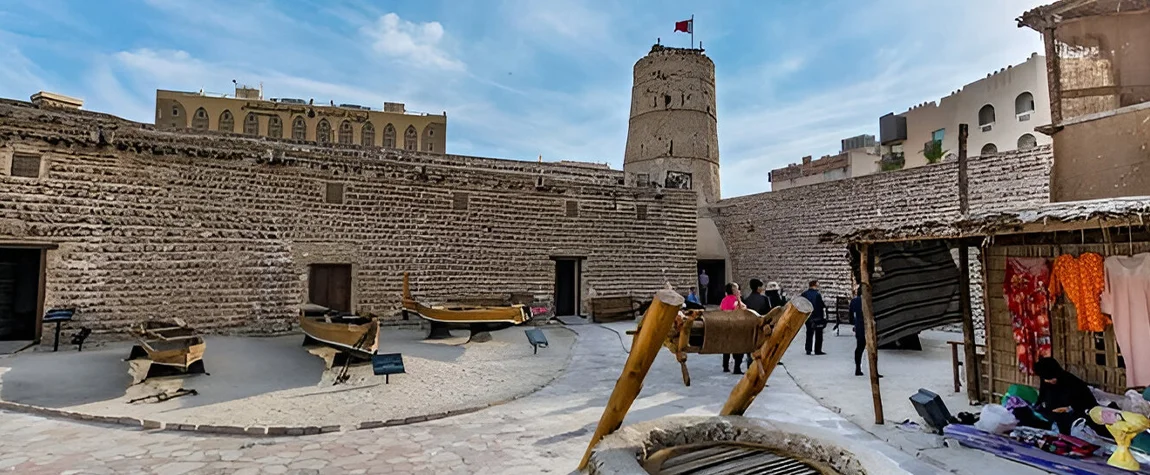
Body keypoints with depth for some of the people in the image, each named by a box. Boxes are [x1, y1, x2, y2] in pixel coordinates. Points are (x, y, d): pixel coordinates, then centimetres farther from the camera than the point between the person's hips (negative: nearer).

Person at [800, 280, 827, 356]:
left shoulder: (804, 294, 0)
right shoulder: (817, 295, -17)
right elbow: (822, 305, -16)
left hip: (808, 316, 5)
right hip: (818, 317, -5)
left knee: (809, 333, 14)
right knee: (818, 334, 8)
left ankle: (808, 349, 14)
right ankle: (817, 350, 10)